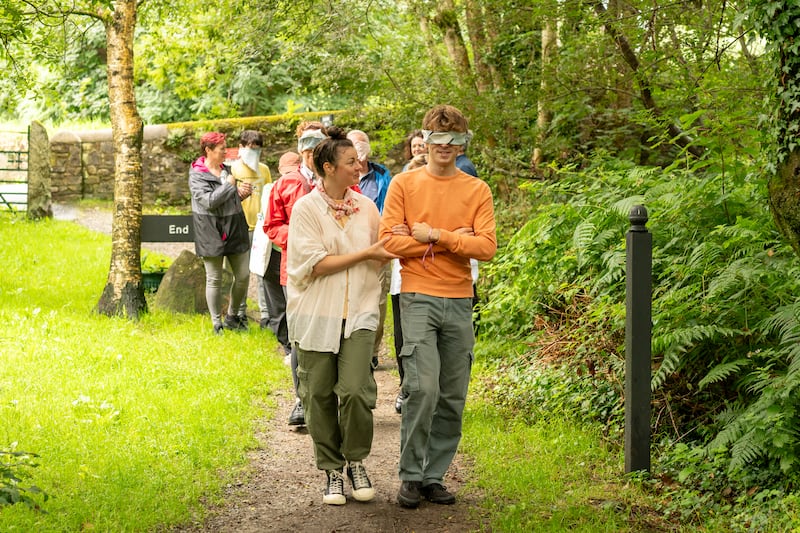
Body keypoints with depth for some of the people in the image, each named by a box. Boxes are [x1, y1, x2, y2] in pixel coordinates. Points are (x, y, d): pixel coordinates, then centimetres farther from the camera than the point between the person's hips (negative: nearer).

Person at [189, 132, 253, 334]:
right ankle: (217, 324, 13)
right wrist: (230, 186, -13)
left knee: (243, 275, 7)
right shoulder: (197, 175, -10)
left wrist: (241, 193, 3)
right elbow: (209, 201, -22)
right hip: (212, 233, -7)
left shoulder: (226, 170, 12)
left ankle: (231, 317, 24)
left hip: (235, 230, 7)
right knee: (214, 280, 2)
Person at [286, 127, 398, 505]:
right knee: (320, 396, 3)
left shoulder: (366, 207, 10)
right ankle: (332, 470, 19)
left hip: (358, 313, 2)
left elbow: (379, 258, 21)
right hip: (316, 315, -2)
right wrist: (365, 254, -12)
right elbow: (315, 263, -12)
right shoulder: (306, 208, -3)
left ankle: (356, 462, 10)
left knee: (355, 390, -12)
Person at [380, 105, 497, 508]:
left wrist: (434, 235, -9)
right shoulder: (404, 184, 4)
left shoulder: (477, 190, 7)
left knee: (452, 397, 4)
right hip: (418, 298, -3)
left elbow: (486, 247, -3)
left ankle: (434, 476, 15)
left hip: (460, 302, 3)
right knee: (423, 387, -15)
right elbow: (389, 241, -6)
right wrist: (452, 240, -7)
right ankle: (410, 476, -3)